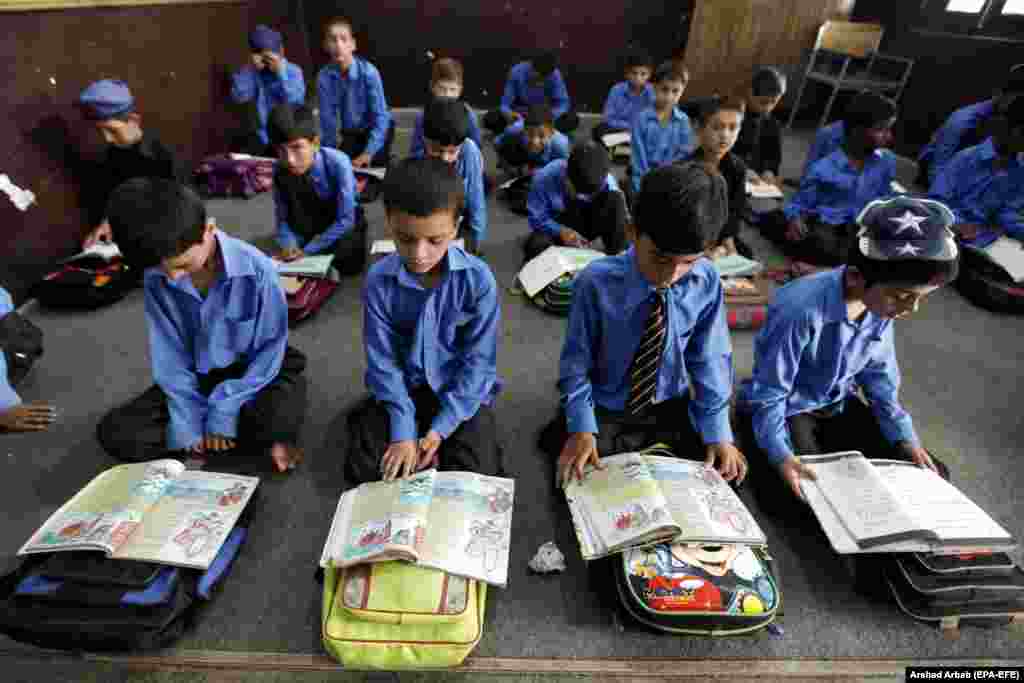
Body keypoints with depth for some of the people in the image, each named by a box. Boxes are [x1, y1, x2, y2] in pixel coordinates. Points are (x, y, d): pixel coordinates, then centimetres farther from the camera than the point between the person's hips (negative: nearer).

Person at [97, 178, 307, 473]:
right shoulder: (156, 280, -12)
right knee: (114, 432, -12)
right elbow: (169, 357, -4)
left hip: (255, 371, -5)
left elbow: (269, 351, -17)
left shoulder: (256, 269, -25)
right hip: (198, 376, 5)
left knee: (278, 416, -38)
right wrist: (188, 425, -13)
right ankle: (257, 438, -12)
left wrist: (223, 411, -18)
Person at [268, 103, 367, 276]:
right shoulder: (279, 171, -18)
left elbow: (345, 219, -25)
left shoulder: (338, 163, -29)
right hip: (311, 223, 3)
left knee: (349, 262, -29)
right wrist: (289, 246, -28)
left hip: (344, 221, -3)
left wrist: (307, 250, -26)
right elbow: (282, 218, -7)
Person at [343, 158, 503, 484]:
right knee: (361, 467, -9)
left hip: (462, 390, -1)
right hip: (404, 387, 2)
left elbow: (477, 361, -14)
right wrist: (403, 431, -16)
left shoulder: (477, 279, -20)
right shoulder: (379, 280, -15)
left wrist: (441, 429, -18)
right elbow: (383, 360, -9)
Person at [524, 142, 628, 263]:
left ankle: (615, 255, -21)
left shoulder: (606, 181, -21)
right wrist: (561, 231, -29)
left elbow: (621, 217, -14)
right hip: (555, 227, -1)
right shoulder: (545, 178, -24)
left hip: (588, 226, 2)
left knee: (615, 198, -26)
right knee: (534, 246, -35)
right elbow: (536, 218, -15)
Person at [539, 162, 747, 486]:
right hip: (603, 409, -2)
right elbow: (576, 362, -12)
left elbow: (709, 359, -3)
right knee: (581, 483, -19)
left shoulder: (706, 281, -15)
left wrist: (717, 431, -9)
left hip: (672, 406, 3)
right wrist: (581, 428, -21)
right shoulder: (596, 282, -23)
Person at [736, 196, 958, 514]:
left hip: (838, 405, 7)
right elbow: (769, 392, -25)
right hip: (783, 409, -7)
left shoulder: (882, 306, -9)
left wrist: (905, 436, 2)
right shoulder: (801, 310, -33)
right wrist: (780, 455, -34)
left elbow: (879, 373, 8)